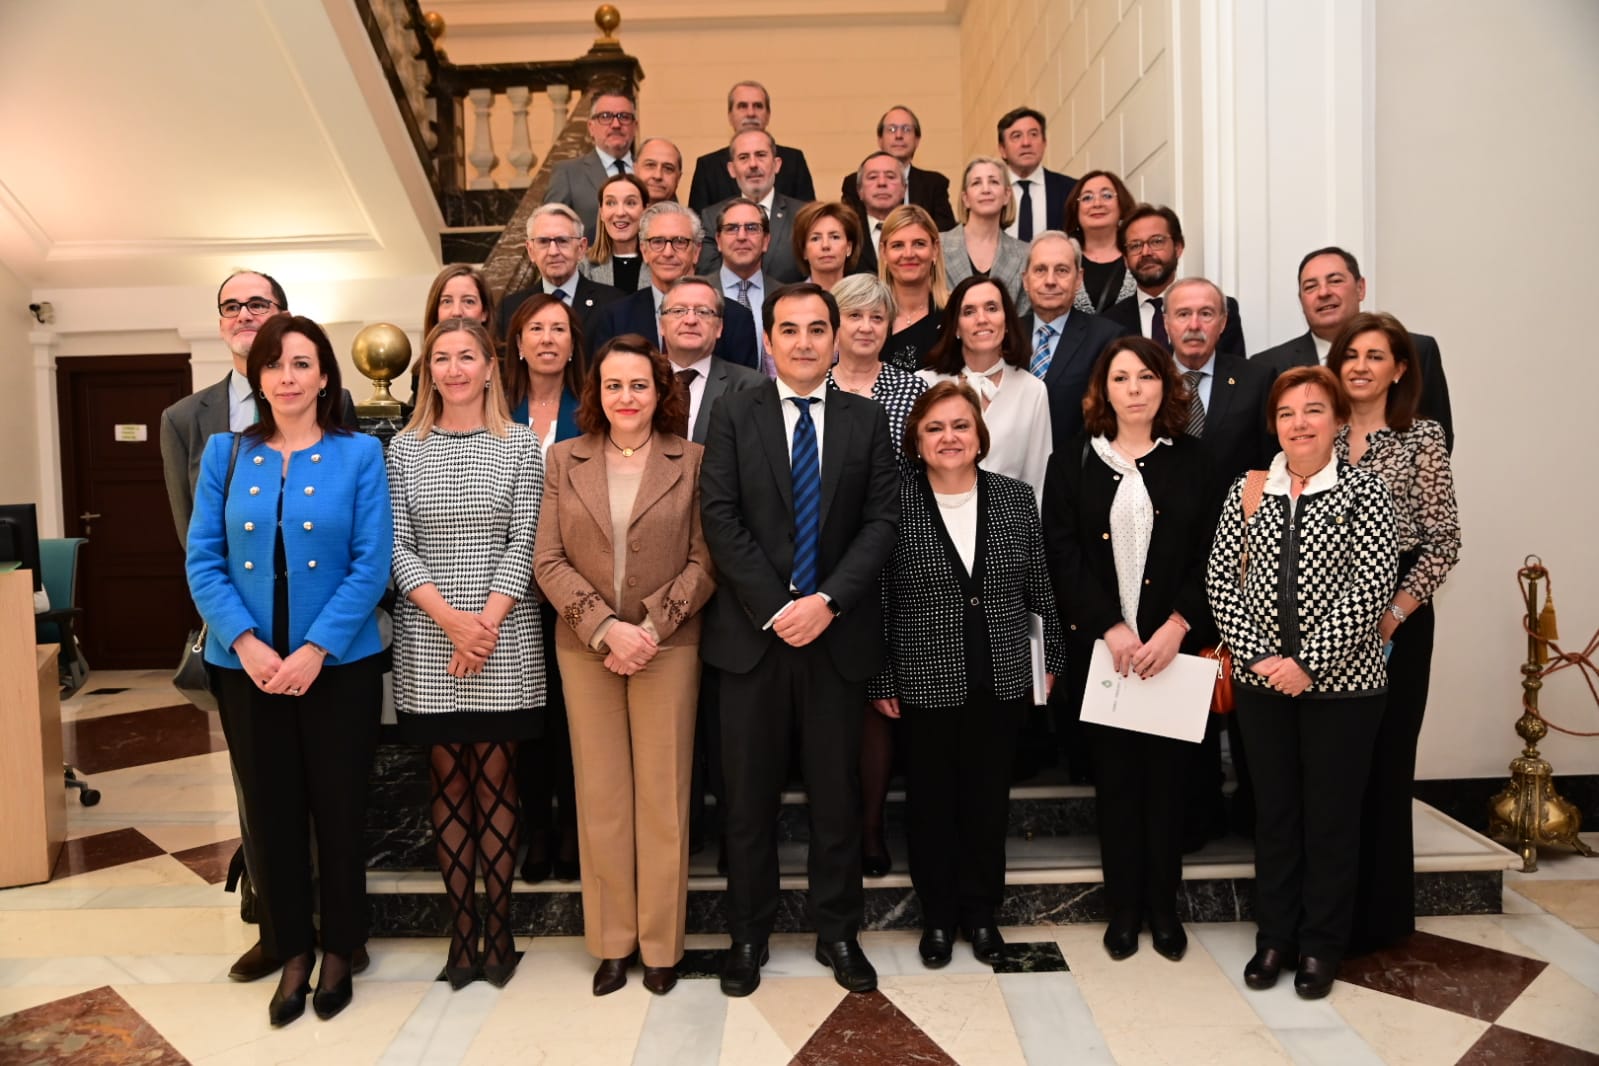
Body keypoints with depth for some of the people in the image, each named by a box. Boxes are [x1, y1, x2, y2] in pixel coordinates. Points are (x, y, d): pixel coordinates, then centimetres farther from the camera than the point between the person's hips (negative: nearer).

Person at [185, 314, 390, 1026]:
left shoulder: (359, 454, -3)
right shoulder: (225, 454, 4)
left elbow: (371, 563, -9)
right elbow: (203, 560, 0)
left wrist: (315, 648, -16)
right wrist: (246, 642, -13)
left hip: (339, 664, -2)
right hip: (246, 665, 2)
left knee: (339, 808, 9)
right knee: (270, 812, 12)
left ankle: (338, 949, 28)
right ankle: (291, 950, 30)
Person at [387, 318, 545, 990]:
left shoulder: (520, 446, 2)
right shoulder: (404, 448, 6)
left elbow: (523, 543, -3)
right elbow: (398, 548, 0)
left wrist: (486, 622, -12)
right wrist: (451, 620, -12)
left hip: (504, 637, -1)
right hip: (428, 639, 2)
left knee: (495, 780, 5)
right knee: (449, 782, 8)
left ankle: (500, 924, 16)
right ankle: (462, 927, 18)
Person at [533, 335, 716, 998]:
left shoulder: (691, 462, 1)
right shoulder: (565, 460, 6)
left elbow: (703, 562, -3)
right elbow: (548, 560, 0)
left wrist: (650, 628, -14)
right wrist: (606, 627, -13)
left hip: (668, 646, -1)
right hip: (585, 647, 2)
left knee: (663, 795, 4)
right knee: (600, 794, 8)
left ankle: (660, 943, 19)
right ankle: (611, 941, 22)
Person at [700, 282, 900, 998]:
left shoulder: (866, 420, 6)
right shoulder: (733, 414, 3)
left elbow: (882, 521, -1)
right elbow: (720, 517, -5)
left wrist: (828, 601, -14)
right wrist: (776, 608, -13)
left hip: (839, 633, 1)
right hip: (751, 631, -1)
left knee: (838, 792, 10)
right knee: (749, 794, 9)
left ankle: (838, 932, 27)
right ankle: (748, 933, 25)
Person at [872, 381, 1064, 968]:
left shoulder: (1016, 497, 0)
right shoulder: (895, 504, -8)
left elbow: (1038, 586, 7)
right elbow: (877, 600, -6)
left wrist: (1050, 657, 8)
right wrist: (880, 681, -6)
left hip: (1003, 678, 2)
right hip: (926, 682, -2)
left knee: (989, 797, 14)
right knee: (931, 798, 12)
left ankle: (981, 910, 32)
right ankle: (938, 914, 30)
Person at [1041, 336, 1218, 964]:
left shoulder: (1191, 461, 6)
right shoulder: (1072, 464, 5)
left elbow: (1210, 554, 0)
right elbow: (1061, 553, -3)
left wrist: (1177, 626, -13)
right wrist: (1110, 627, -13)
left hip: (1174, 647, 0)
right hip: (1100, 647, 0)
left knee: (1166, 775, 7)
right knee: (1115, 777, 7)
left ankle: (1163, 907, 22)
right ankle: (1123, 908, 20)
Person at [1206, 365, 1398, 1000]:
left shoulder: (1364, 492, -6)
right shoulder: (1246, 491, 2)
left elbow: (1372, 590, -13)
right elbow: (1220, 579, 0)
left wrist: (1309, 662, -17)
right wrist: (1257, 655, -11)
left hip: (1342, 684, -2)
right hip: (1261, 681, 3)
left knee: (1331, 815, 9)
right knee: (1273, 809, 13)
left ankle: (1321, 946, 27)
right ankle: (1274, 936, 29)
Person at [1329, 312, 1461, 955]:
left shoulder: (1423, 439, -2)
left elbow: (1442, 542, -5)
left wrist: (1392, 614, -13)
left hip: (1392, 618, -3)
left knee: (1381, 760, 5)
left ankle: (1377, 913, 21)